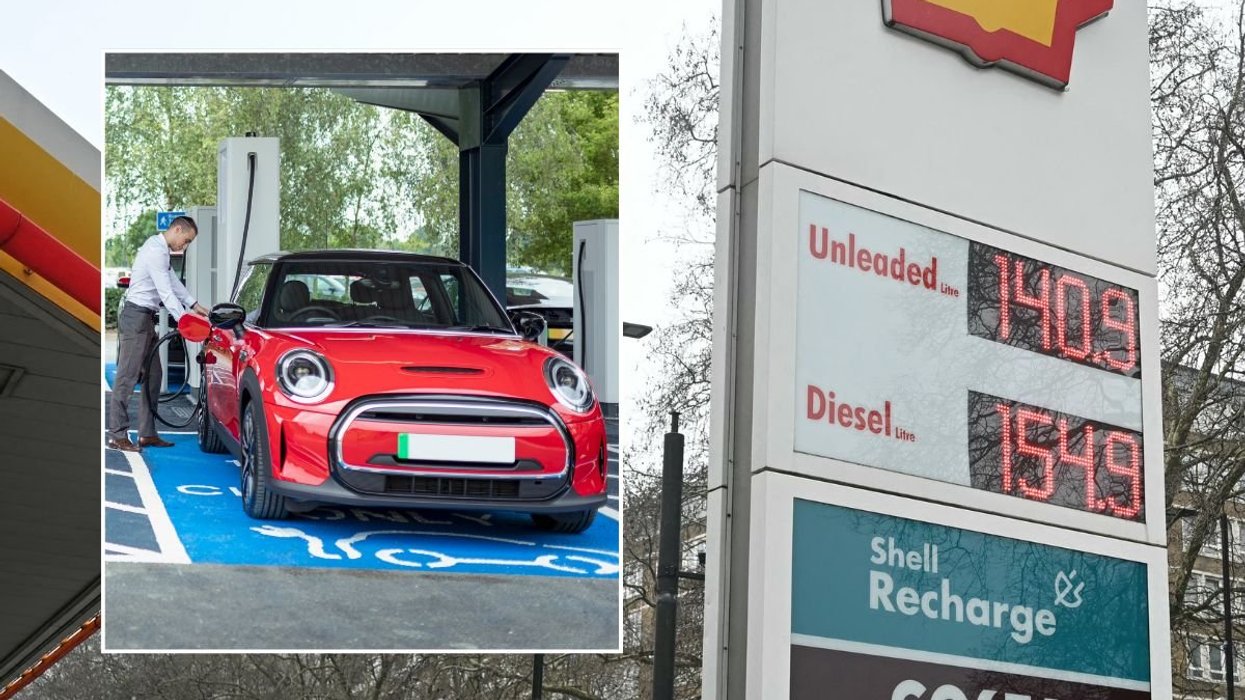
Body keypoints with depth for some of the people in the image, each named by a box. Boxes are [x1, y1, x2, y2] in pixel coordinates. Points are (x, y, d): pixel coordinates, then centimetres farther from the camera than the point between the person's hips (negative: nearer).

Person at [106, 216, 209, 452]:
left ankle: (147, 433, 16)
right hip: (136, 316, -11)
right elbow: (166, 292, -22)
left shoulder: (160, 249, 16)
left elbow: (173, 282, 23)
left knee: (152, 375, 12)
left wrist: (194, 305, 17)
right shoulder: (156, 252, -17)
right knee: (127, 377, -9)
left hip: (146, 319, 11)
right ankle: (117, 435, -9)